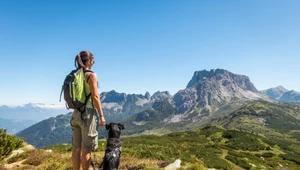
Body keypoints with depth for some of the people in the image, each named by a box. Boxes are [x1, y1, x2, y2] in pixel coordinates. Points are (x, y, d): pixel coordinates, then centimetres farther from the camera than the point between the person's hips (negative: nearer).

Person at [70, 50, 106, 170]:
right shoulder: (91, 75, -11)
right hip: (88, 113, -7)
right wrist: (101, 115, -11)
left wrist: (77, 108, 19)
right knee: (86, 149, 2)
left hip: (76, 113, 7)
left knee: (76, 148, 13)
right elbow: (95, 97, -15)